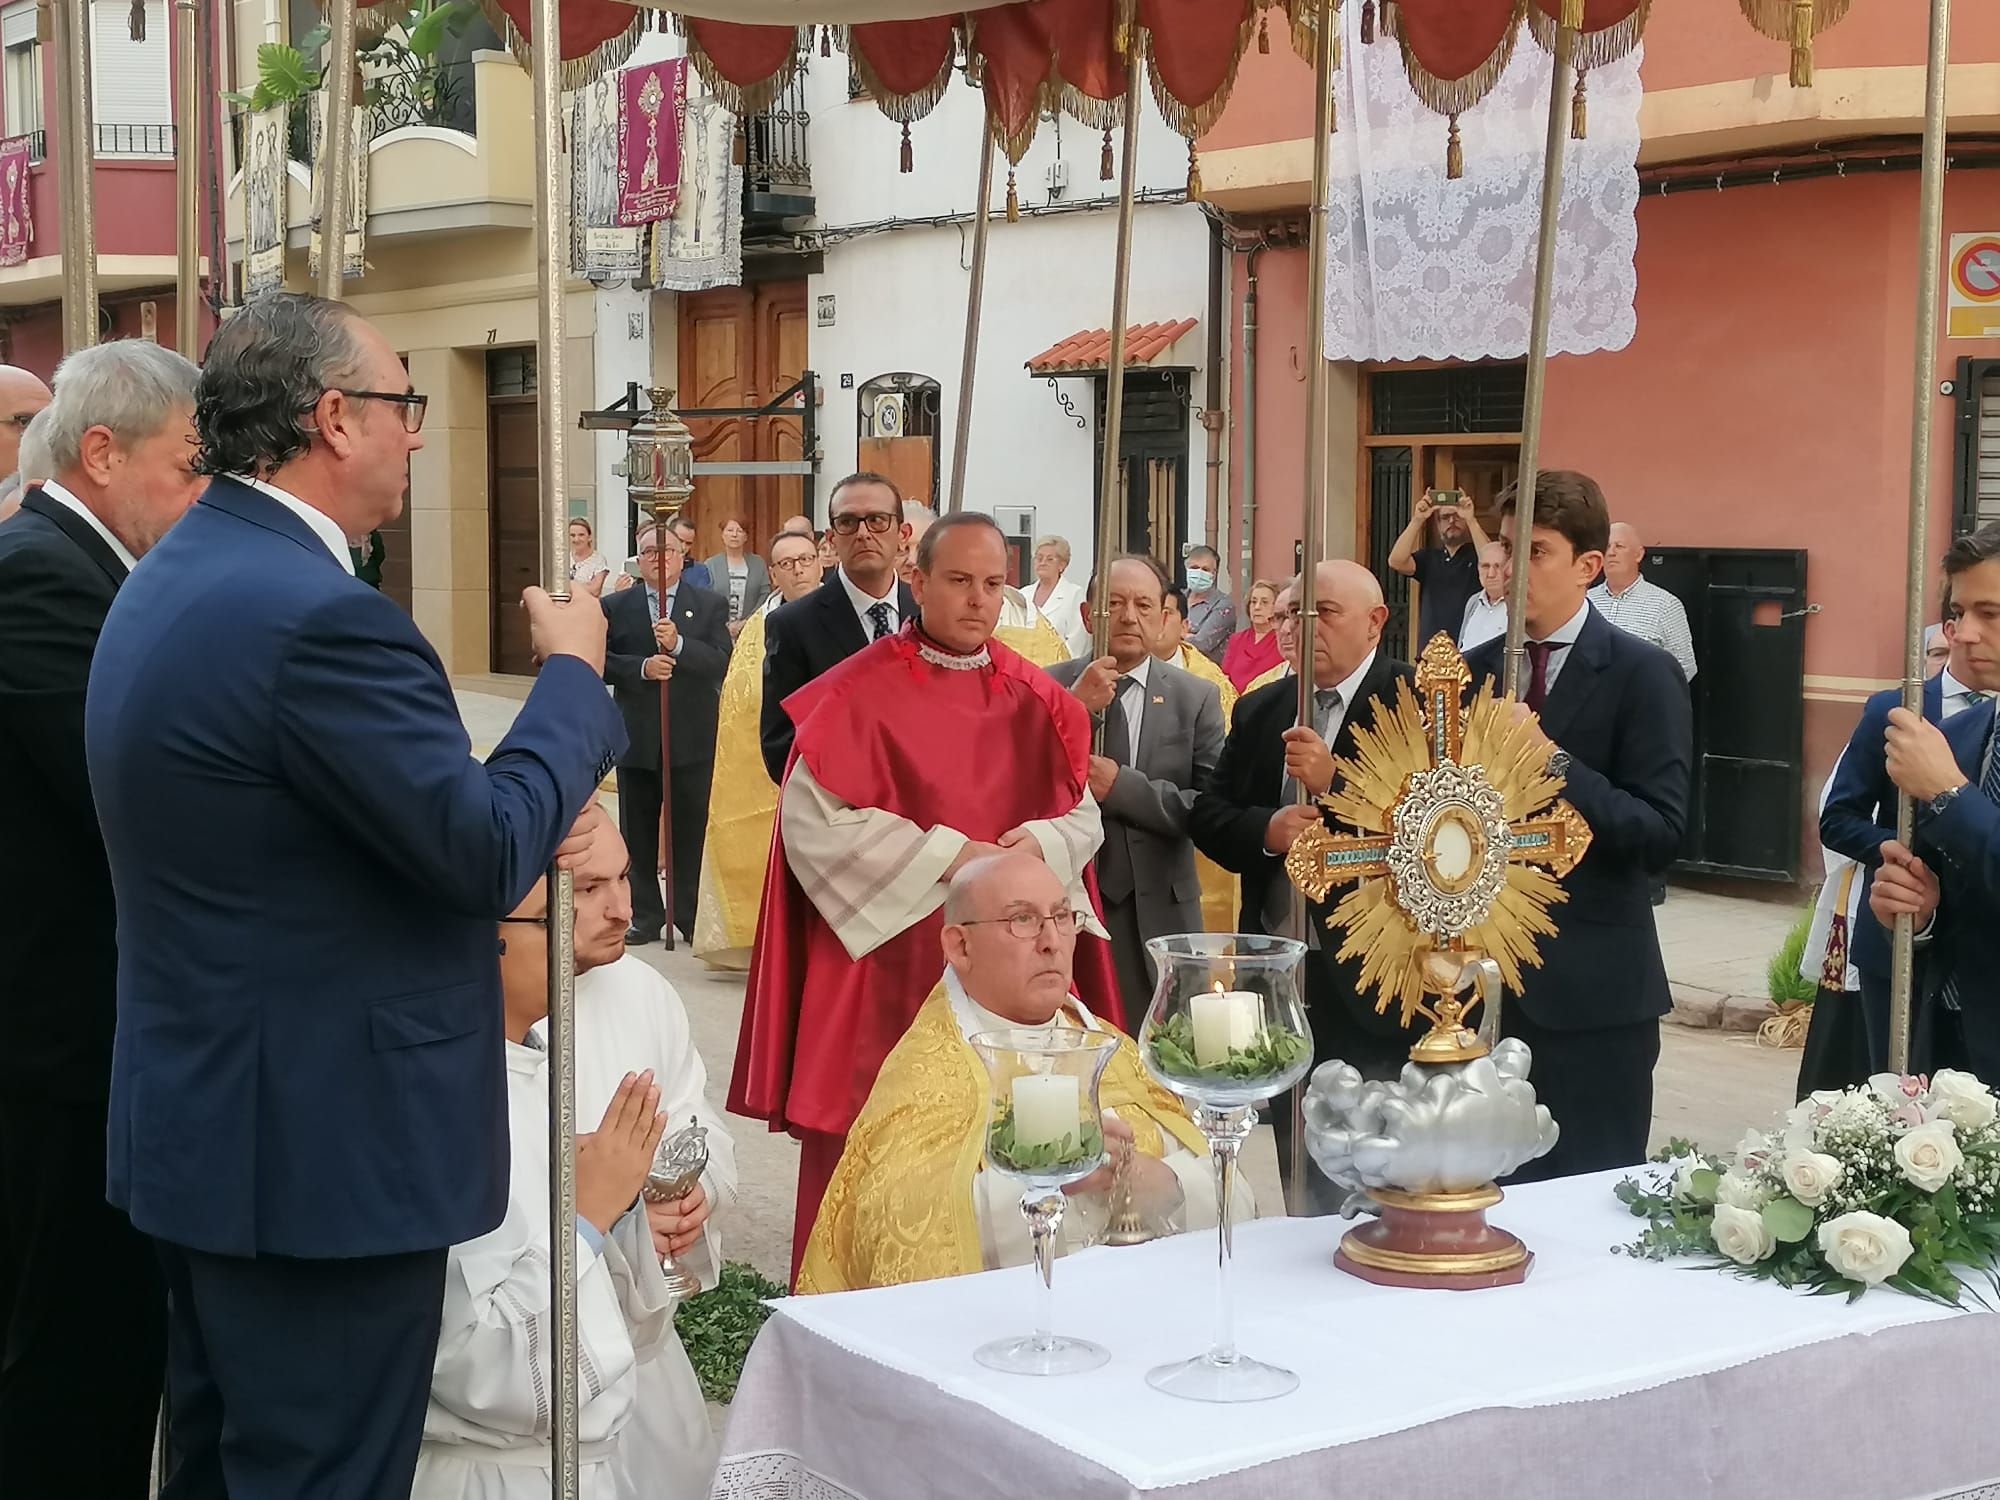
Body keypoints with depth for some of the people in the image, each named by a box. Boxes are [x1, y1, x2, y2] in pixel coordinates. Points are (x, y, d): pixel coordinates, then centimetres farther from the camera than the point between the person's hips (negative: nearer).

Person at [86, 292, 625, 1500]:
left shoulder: (172, 579, 9)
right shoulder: (317, 613, -23)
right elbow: (489, 851, -20)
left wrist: (516, 817, 11)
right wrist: (574, 674, -5)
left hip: (204, 1126, 10)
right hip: (324, 1148, -10)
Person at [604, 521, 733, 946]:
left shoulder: (710, 606, 3)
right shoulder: (616, 607, 6)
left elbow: (722, 661, -9)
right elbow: (603, 661, -2)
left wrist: (678, 644, -22)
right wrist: (641, 667, -18)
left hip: (692, 738, -1)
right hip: (637, 738, 2)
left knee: (692, 831, 3)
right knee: (638, 831, 7)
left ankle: (691, 917, 11)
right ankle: (645, 915, 17)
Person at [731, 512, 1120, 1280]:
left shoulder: (1036, 700, 11)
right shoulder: (857, 695, -4)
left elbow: (1083, 817, 12)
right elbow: (812, 820, -12)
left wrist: (1034, 845, -10)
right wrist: (944, 855, -16)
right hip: (888, 965, -4)